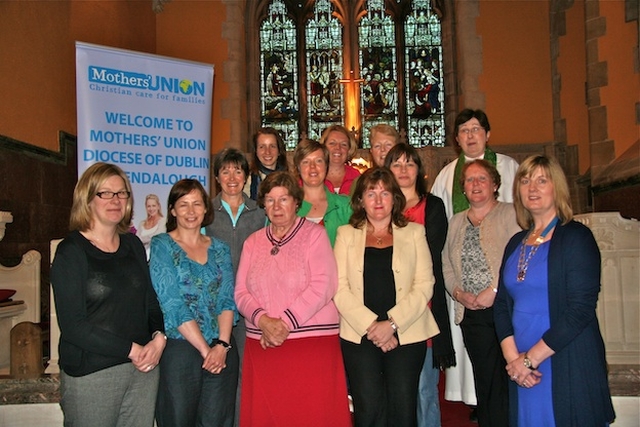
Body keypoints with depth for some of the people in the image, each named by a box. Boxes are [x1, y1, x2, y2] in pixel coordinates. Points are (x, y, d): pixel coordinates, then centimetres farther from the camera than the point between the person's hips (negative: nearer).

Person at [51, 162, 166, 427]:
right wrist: (131, 350, -14)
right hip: (91, 375, -5)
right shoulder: (71, 251, -7)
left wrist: (159, 337, -6)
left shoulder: (133, 244, 10)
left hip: (144, 367, 5)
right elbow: (72, 325, -14)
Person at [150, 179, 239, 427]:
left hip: (222, 350, 3)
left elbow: (227, 300, 4)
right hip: (179, 349, -3)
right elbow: (172, 304, -9)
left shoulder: (219, 249, 11)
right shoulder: (161, 246, -1)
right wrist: (204, 348, -12)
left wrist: (222, 344, -11)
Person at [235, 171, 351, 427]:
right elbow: (241, 292, 7)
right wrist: (263, 320, -11)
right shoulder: (253, 242, 13)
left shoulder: (314, 234, 0)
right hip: (263, 346, 4)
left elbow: (323, 286, -10)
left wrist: (286, 322, -15)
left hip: (313, 342, -4)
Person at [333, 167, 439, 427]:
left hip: (406, 335, 0)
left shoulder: (414, 232, 10)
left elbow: (424, 285, 1)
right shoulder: (346, 234, 10)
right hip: (359, 335, 0)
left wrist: (392, 323, -10)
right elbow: (340, 289, 1)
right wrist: (371, 326, -10)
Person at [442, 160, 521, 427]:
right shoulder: (456, 222, 17)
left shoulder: (510, 214, 0)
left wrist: (495, 289, -16)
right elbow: (446, 266, 14)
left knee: (510, 382, -5)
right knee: (485, 383, 9)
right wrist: (458, 293, -2)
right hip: (472, 315, 4)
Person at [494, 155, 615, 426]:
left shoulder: (576, 237, -7)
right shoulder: (516, 243, 10)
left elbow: (581, 309, -15)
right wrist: (512, 357, -7)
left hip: (568, 368, -5)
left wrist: (531, 358, -15)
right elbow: (502, 304, 8)